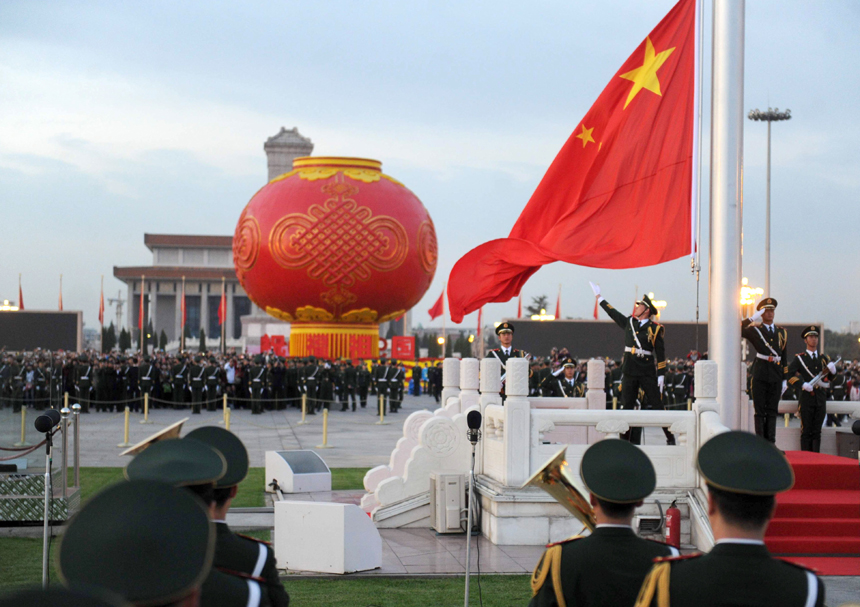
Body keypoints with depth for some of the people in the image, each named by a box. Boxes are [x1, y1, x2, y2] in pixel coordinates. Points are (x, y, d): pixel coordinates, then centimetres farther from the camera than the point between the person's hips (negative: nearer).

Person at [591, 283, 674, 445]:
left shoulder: (655, 329, -2)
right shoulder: (629, 323, 10)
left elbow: (660, 352, -2)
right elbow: (612, 312, 23)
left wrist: (661, 374, -6)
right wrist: (599, 296, 30)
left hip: (648, 373, -4)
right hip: (629, 372, 4)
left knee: (656, 405, -2)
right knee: (627, 407, 4)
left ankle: (670, 437, 7)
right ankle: (627, 439, 8)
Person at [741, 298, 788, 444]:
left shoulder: (782, 332, 14)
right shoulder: (754, 330, 3)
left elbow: (784, 357, 15)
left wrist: (785, 379, 11)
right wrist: (752, 318, -11)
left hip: (776, 375, 3)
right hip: (760, 374, -3)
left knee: (772, 410, 7)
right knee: (760, 410, -1)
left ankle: (771, 442, 11)